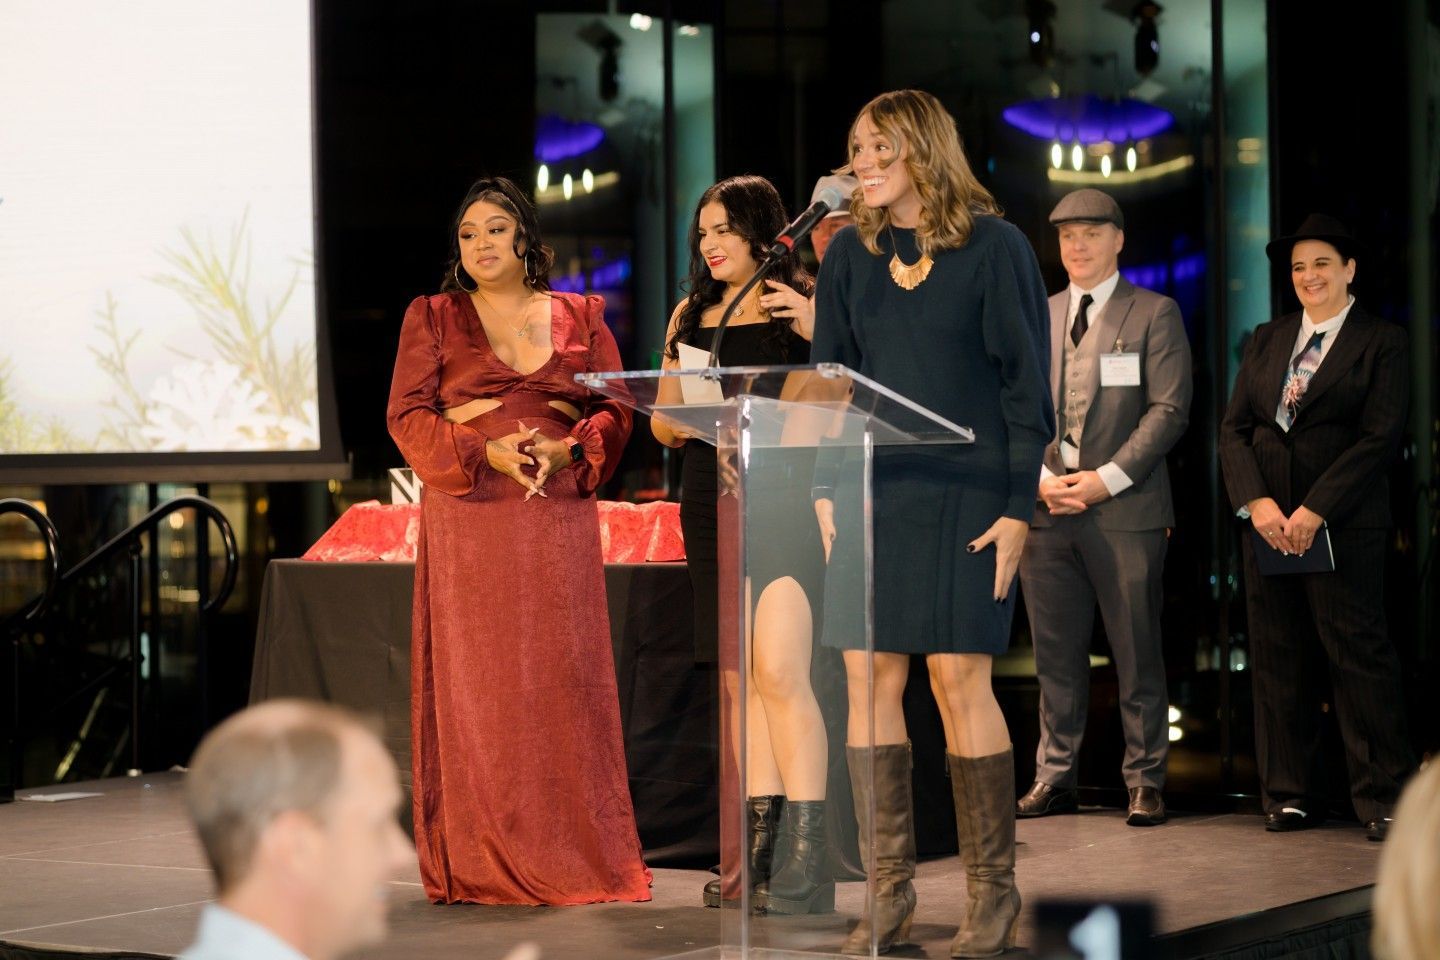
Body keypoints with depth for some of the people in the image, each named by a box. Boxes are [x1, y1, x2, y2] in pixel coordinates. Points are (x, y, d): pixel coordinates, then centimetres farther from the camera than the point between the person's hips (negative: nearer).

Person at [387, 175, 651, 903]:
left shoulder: (581, 318, 13)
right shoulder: (433, 318, 9)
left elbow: (615, 410, 8)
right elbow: (407, 415, 1)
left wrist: (567, 450, -12)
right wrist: (484, 450, -14)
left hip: (558, 520, 1)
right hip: (468, 522, -1)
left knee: (563, 681, -2)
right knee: (475, 685, -4)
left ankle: (574, 857, 2)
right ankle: (478, 866, -1)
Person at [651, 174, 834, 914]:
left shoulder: (808, 304, 1)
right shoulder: (691, 315, 17)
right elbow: (663, 425, 20)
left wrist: (820, 332, -15)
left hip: (787, 498, -6)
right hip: (712, 505, 6)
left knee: (780, 673, -16)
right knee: (741, 685, 7)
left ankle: (808, 857, -15)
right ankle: (758, 853, 12)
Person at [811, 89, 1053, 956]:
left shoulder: (994, 247, -2)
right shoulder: (852, 253, 10)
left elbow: (1027, 381, -4)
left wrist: (1018, 504, -9)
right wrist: (824, 490, 3)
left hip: (964, 491, -4)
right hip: (872, 491, 4)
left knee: (959, 678, -6)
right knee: (870, 678, 0)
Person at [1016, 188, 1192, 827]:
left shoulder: (1155, 314, 4)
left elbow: (1168, 409, -4)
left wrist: (1107, 479, -12)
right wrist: (1040, 476, -4)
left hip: (1126, 511, -4)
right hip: (1046, 509, 4)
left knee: (1137, 654, -1)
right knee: (1056, 654, 6)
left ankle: (1145, 781, 6)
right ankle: (1054, 778, 13)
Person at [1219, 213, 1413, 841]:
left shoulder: (1381, 344, 2)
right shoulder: (1266, 342, 16)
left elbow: (1380, 438, -8)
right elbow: (1235, 429, 10)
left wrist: (1315, 511, -15)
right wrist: (1257, 502, -8)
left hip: (1343, 527, -5)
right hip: (1267, 524, 5)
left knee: (1360, 657, -6)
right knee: (1277, 662, 5)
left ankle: (1383, 798, -1)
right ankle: (1289, 794, 11)